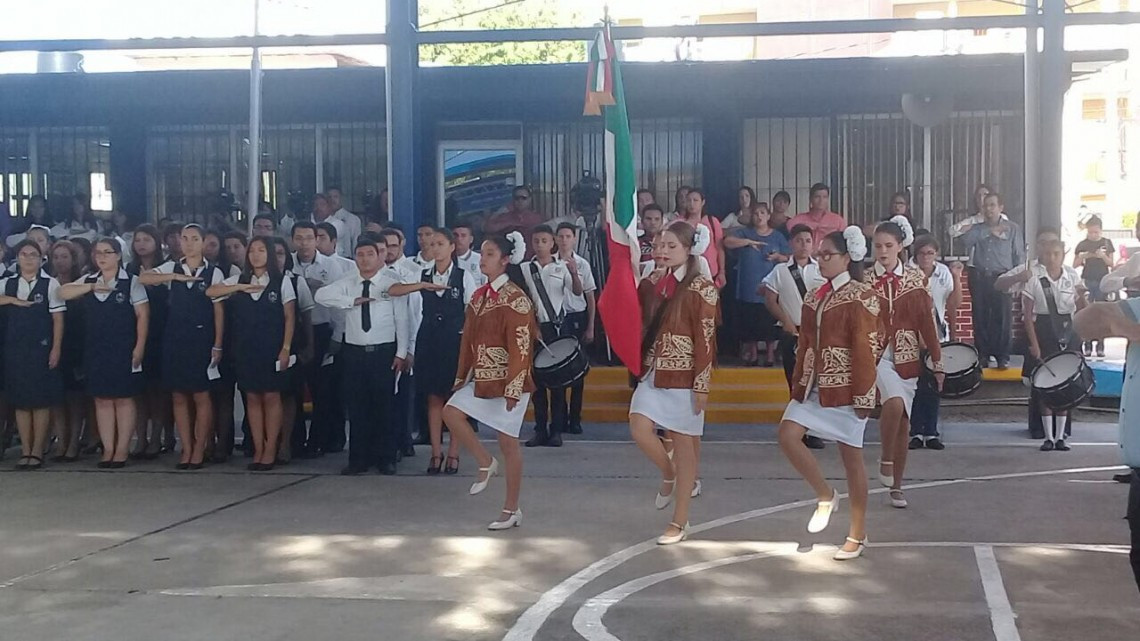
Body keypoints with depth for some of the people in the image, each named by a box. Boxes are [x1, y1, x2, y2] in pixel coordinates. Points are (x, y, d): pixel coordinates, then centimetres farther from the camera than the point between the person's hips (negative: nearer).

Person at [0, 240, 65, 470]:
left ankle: (37, 451, 6)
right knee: (20, 401, 5)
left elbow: (58, 319, -2)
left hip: (41, 349, -3)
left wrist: (56, 349, -9)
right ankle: (25, 451, 11)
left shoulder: (50, 284, 0)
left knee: (42, 401, -1)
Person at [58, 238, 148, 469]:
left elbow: (143, 315, -5)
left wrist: (139, 347, -12)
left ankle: (122, 450, 5)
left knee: (123, 399, 0)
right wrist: (92, 287, -11)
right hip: (95, 351, 4)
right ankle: (108, 449, 11)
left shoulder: (131, 282, -1)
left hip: (123, 351, -4)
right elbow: (63, 293, 0)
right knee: (102, 399, 5)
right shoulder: (88, 281, 13)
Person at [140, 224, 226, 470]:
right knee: (179, 395, 5)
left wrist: (217, 345, -5)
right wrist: (176, 277, -19)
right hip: (175, 337, 3)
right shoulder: (172, 268, 9)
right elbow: (144, 278, -8)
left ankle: (199, 449, 7)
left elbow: (219, 310, 0)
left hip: (201, 338, -3)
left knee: (201, 395, -2)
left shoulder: (214, 273, 3)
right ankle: (186, 449, 12)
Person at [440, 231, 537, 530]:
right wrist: (462, 376, 14)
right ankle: (486, 463, 12)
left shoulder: (516, 298, -15)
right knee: (451, 412, -5)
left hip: (507, 380, -8)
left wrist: (513, 388, -22)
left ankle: (511, 510, 9)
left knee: (508, 442, -1)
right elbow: (468, 339, 14)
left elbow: (521, 347, -19)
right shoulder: (479, 296, 10)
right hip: (482, 377, 8)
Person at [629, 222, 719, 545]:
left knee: (682, 444, 2)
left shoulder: (701, 288, -11)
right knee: (639, 429, -8)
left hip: (683, 376, -6)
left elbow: (705, 340, -13)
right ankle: (670, 476, 23)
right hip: (654, 371, 6)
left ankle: (680, 522, 10)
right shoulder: (654, 281, 8)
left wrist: (702, 385, -15)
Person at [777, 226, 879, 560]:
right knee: (788, 435, -11)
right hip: (815, 384, 7)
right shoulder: (815, 297, 12)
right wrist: (799, 385, 11)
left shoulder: (861, 297, -10)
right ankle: (826, 496, 9)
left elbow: (866, 350, -14)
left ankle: (858, 535, 13)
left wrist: (864, 396, -17)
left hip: (845, 387, -7)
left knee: (851, 456, 2)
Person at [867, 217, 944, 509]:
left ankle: (896, 486, 18)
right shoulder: (865, 280, -1)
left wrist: (937, 361, 3)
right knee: (895, 403, -28)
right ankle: (886, 460, -6)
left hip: (907, 356, 2)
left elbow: (926, 320, 3)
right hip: (876, 354, -2)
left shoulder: (916, 278, 2)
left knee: (904, 422, 7)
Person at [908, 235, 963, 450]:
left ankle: (931, 432, 13)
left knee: (935, 385, 6)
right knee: (915, 384, -2)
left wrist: (956, 277, -10)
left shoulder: (944, 273, 4)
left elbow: (955, 303, -1)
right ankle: (915, 432, 5)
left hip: (938, 335, 3)